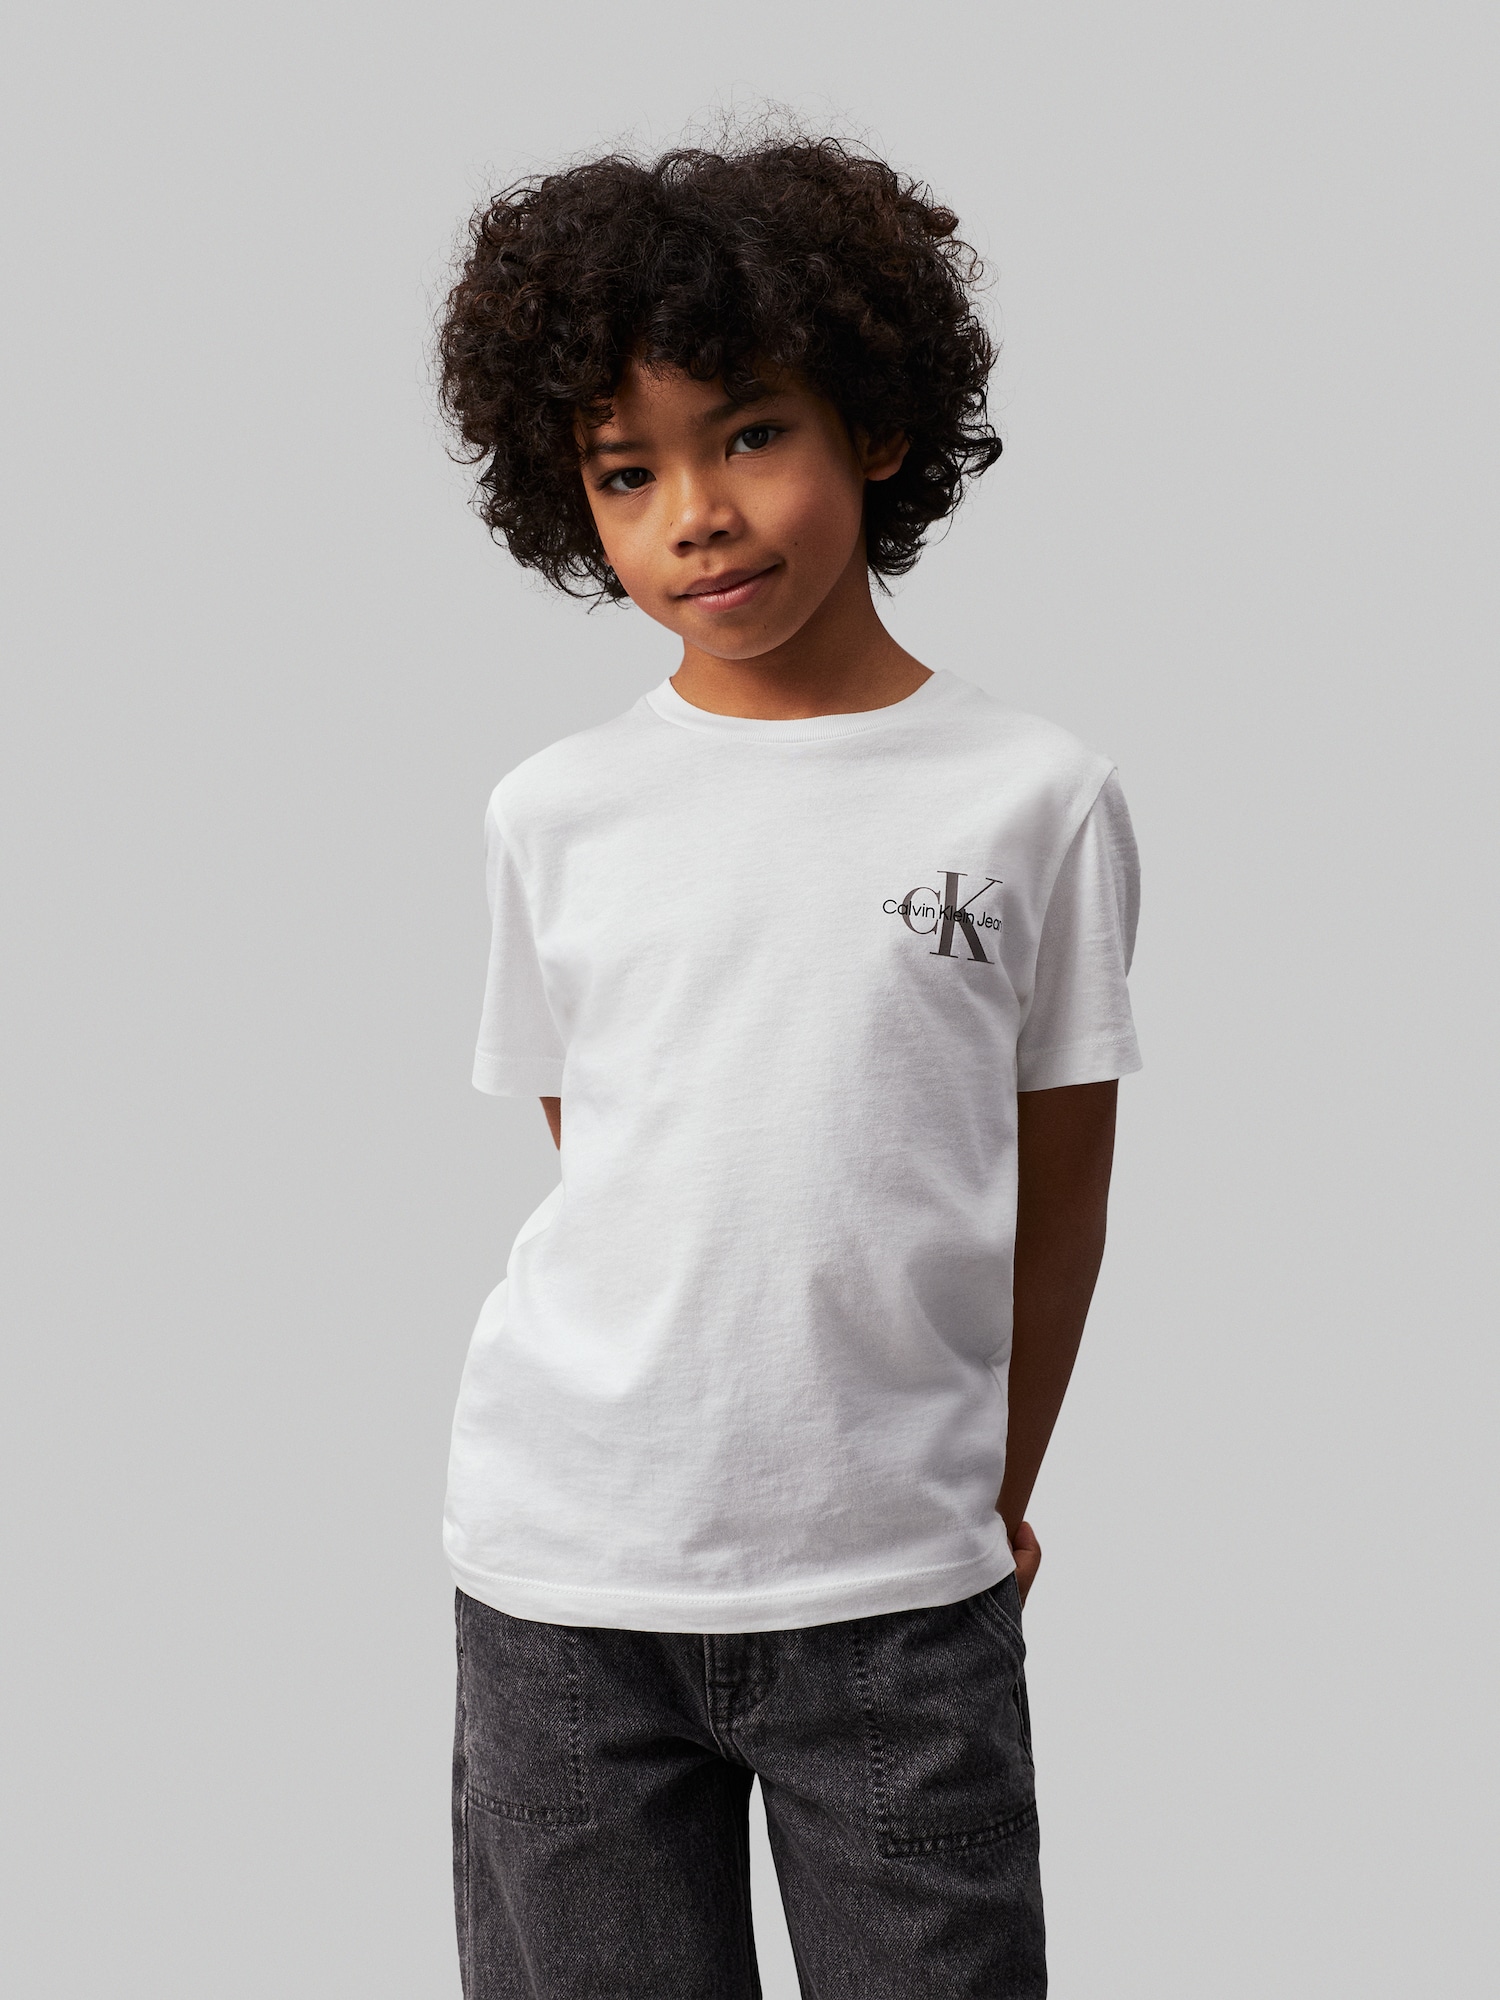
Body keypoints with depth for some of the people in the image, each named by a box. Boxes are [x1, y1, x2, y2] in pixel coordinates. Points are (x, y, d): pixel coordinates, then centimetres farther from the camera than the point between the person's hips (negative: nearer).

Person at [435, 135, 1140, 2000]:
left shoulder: (1037, 798, -3)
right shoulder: (555, 812, 2)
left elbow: (1058, 1183, 4)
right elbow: (587, 1154, 8)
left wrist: (992, 1492, 8)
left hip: (899, 1585, -1)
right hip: (562, 1566, 2)